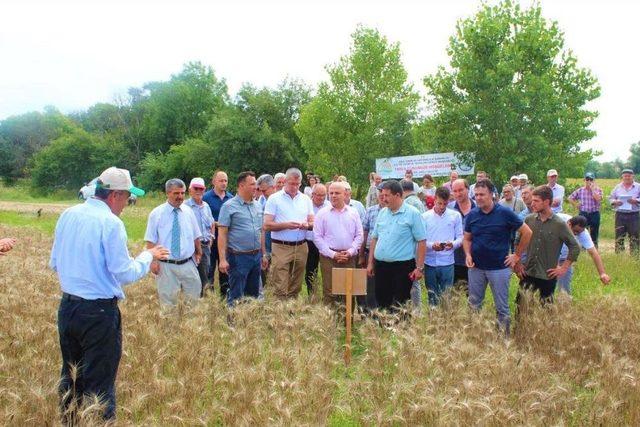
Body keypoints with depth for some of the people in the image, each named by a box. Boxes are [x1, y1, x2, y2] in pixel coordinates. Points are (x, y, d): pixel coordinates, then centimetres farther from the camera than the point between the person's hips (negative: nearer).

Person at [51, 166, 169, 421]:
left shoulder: (68, 215, 4)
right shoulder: (111, 223, -16)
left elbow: (55, 264, 13)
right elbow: (125, 274, -14)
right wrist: (148, 256, 1)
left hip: (66, 306, 7)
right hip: (99, 312, -7)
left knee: (70, 375, 20)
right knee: (100, 382, 3)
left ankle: (68, 421, 33)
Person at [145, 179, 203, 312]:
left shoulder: (188, 211, 6)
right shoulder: (156, 214, -4)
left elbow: (196, 236, 15)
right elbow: (151, 241, -6)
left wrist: (198, 252, 20)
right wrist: (152, 260, -14)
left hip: (188, 264, 3)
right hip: (166, 266, -3)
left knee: (194, 296, 11)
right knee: (167, 300, 9)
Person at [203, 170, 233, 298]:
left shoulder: (231, 198, 7)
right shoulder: (206, 197, -6)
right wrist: (214, 223, -18)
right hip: (212, 237, -4)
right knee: (210, 267, 2)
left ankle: (225, 292, 24)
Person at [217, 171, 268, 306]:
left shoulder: (257, 206, 11)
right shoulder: (229, 206, -8)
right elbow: (222, 234, -11)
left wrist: (264, 254, 16)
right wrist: (223, 259, -17)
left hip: (256, 256, 6)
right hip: (238, 257, -6)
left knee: (254, 294, 15)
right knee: (236, 296, 0)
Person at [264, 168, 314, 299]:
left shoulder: (306, 199, 12)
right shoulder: (274, 199, 0)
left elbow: (313, 223, 12)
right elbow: (267, 225, -6)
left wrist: (307, 225, -11)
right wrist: (286, 225, -19)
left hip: (301, 247, 4)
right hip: (281, 247, -4)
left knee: (295, 288, 10)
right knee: (280, 289, -8)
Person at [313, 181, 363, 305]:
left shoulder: (353, 213, 9)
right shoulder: (322, 213, 1)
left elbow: (359, 235, 9)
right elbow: (317, 237, -2)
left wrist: (350, 252, -6)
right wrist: (333, 254, -9)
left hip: (349, 257, 2)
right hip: (329, 257, -2)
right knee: (329, 291, -3)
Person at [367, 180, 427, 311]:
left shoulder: (412, 213, -6)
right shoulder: (382, 213, 11)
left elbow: (421, 242, -8)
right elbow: (374, 238, 16)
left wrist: (419, 267, -12)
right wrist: (370, 263, 12)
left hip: (402, 266, -5)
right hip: (381, 265, 6)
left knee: (399, 306, 0)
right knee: (381, 303, 12)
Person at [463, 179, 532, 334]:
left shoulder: (505, 213, -10)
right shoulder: (472, 215, 0)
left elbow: (527, 233, -3)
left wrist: (517, 255, -2)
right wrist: (468, 255, -7)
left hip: (499, 268, -3)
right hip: (476, 268, 4)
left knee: (502, 308, 6)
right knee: (474, 305, 14)